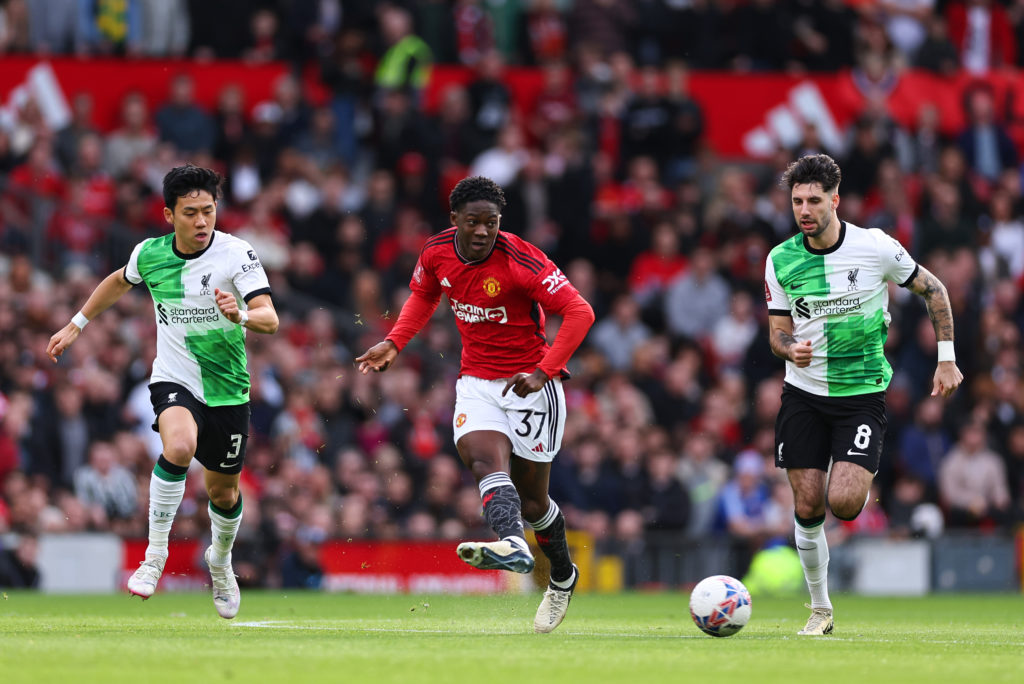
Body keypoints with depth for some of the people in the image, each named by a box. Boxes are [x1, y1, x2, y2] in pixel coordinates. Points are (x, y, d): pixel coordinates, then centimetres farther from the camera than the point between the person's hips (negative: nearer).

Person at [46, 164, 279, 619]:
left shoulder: (237, 254, -15)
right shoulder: (149, 255, -5)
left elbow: (269, 319, -23)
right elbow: (119, 282, 20)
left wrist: (242, 315, -44)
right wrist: (76, 325, 25)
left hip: (228, 389, 0)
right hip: (173, 380, 0)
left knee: (224, 492, 11)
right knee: (179, 446, -33)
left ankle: (220, 558, 45)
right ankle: (156, 552, -20)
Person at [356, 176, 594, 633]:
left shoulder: (520, 260, -19)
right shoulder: (437, 253, -4)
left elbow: (579, 312, -19)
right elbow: (423, 296, 20)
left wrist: (545, 372, -25)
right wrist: (393, 343, 6)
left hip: (530, 385, -3)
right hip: (476, 382, 4)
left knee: (530, 500, 2)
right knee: (484, 458, -26)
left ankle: (563, 576, 26)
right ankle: (513, 545, -48)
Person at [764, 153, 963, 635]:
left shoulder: (875, 247, -10)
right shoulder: (781, 260, -3)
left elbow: (933, 290, 4)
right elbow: (778, 332, 5)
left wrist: (947, 359, 2)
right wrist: (790, 349, -19)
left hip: (862, 392, -2)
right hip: (803, 392, 2)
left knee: (843, 503, -18)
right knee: (807, 509, -1)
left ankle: (862, 485, 19)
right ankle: (820, 609, 16)